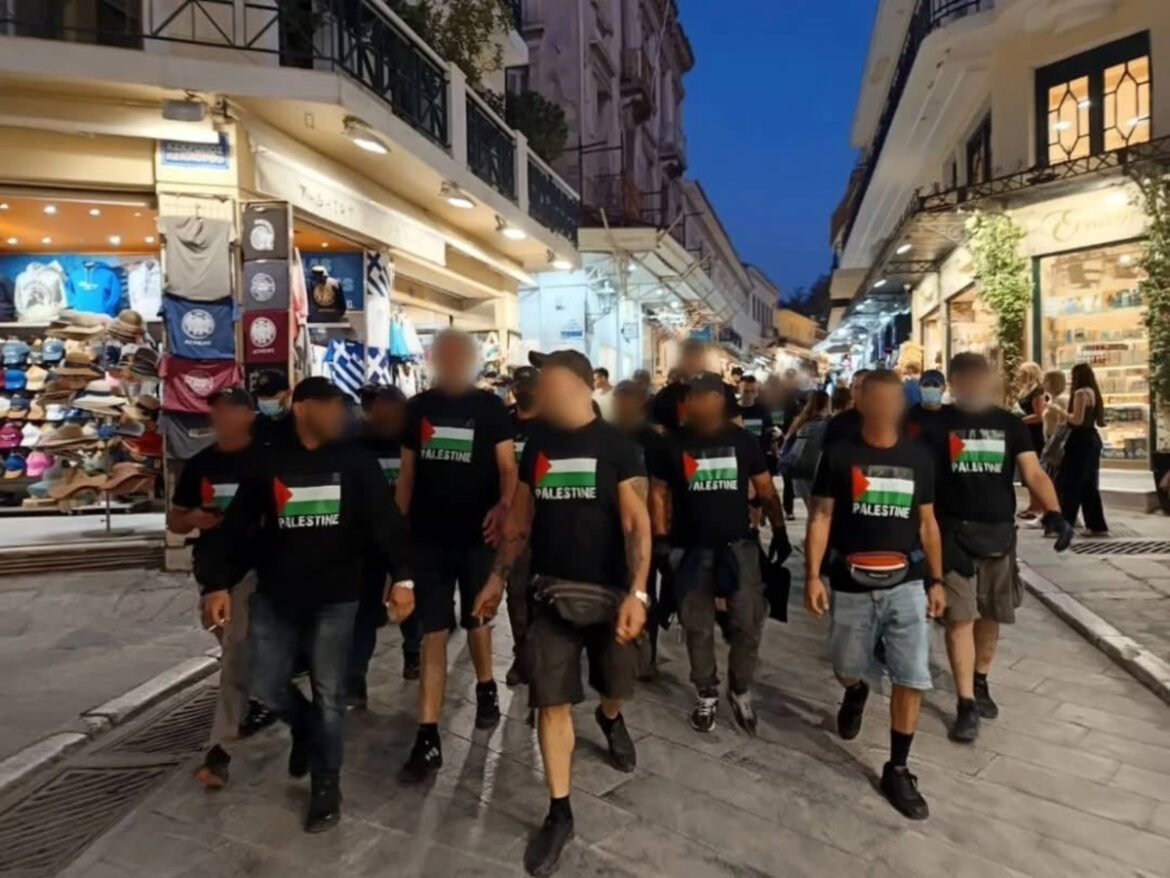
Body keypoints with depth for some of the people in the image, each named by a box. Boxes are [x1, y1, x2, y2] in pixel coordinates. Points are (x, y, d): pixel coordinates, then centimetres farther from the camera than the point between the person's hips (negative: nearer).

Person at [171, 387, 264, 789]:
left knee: (236, 652, -11)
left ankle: (220, 748, -9)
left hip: (254, 564, -6)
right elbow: (173, 520, 13)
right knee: (236, 647, 20)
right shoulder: (198, 465, 7)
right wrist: (193, 518, -10)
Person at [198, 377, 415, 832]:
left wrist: (401, 576, -13)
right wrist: (217, 582, -6)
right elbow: (237, 528, 2)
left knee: (329, 695, 5)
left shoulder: (357, 462, 0)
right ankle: (306, 727, 39)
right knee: (267, 686, 6)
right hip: (275, 596, 2)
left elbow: (386, 520, -5)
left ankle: (326, 785, 23)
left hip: (336, 598, -1)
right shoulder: (267, 463, 2)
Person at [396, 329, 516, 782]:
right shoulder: (417, 408, 5)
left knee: (476, 620, 17)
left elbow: (508, 467, -6)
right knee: (432, 634, 1)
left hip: (476, 535, -1)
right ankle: (428, 739, 5)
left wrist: (504, 506, -26)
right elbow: (407, 472, 10)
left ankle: (486, 688, 45)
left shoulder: (490, 407, -3)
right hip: (429, 537, 2)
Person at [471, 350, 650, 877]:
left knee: (615, 686, 17)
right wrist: (497, 579, 9)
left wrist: (637, 593, -22)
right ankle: (559, 813, 15)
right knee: (550, 702, 0)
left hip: (609, 590, -2)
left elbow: (637, 524, -13)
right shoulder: (536, 446, 3)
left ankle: (610, 720, 54)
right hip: (551, 591, 2)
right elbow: (520, 521, 10)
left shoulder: (616, 446, -9)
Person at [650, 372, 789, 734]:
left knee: (748, 624, 1)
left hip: (739, 544, 0)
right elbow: (658, 494, 4)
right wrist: (660, 539, -2)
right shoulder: (673, 444, 0)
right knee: (698, 628, 9)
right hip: (691, 548, 0)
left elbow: (765, 489, 7)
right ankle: (706, 695, 26)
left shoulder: (744, 441, 1)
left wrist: (779, 529, 2)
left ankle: (741, 692, 22)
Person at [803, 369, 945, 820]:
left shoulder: (917, 457, 4)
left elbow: (927, 523, 11)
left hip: (906, 585, 2)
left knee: (912, 679, 0)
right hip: (851, 586, -1)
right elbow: (821, 517, -5)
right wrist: (813, 576, -12)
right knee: (848, 670, 14)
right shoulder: (839, 454, -5)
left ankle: (897, 770, 17)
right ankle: (856, 694, 52)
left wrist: (936, 581, 9)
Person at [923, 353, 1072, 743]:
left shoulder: (1010, 424, 4)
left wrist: (1053, 512, -21)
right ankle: (966, 704, 3)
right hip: (955, 532, -3)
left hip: (999, 533, 3)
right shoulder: (937, 425, -4)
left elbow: (1033, 473, -3)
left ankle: (981, 683, 37)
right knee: (960, 617, -5)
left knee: (991, 615, 15)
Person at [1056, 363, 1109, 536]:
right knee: (1089, 485, 13)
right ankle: (1098, 526, 15)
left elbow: (1077, 419, -20)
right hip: (1092, 440, 10)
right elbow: (1100, 422, 16)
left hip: (1080, 440, -10)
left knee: (1068, 483, -6)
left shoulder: (1081, 393, -14)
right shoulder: (1093, 393, 14)